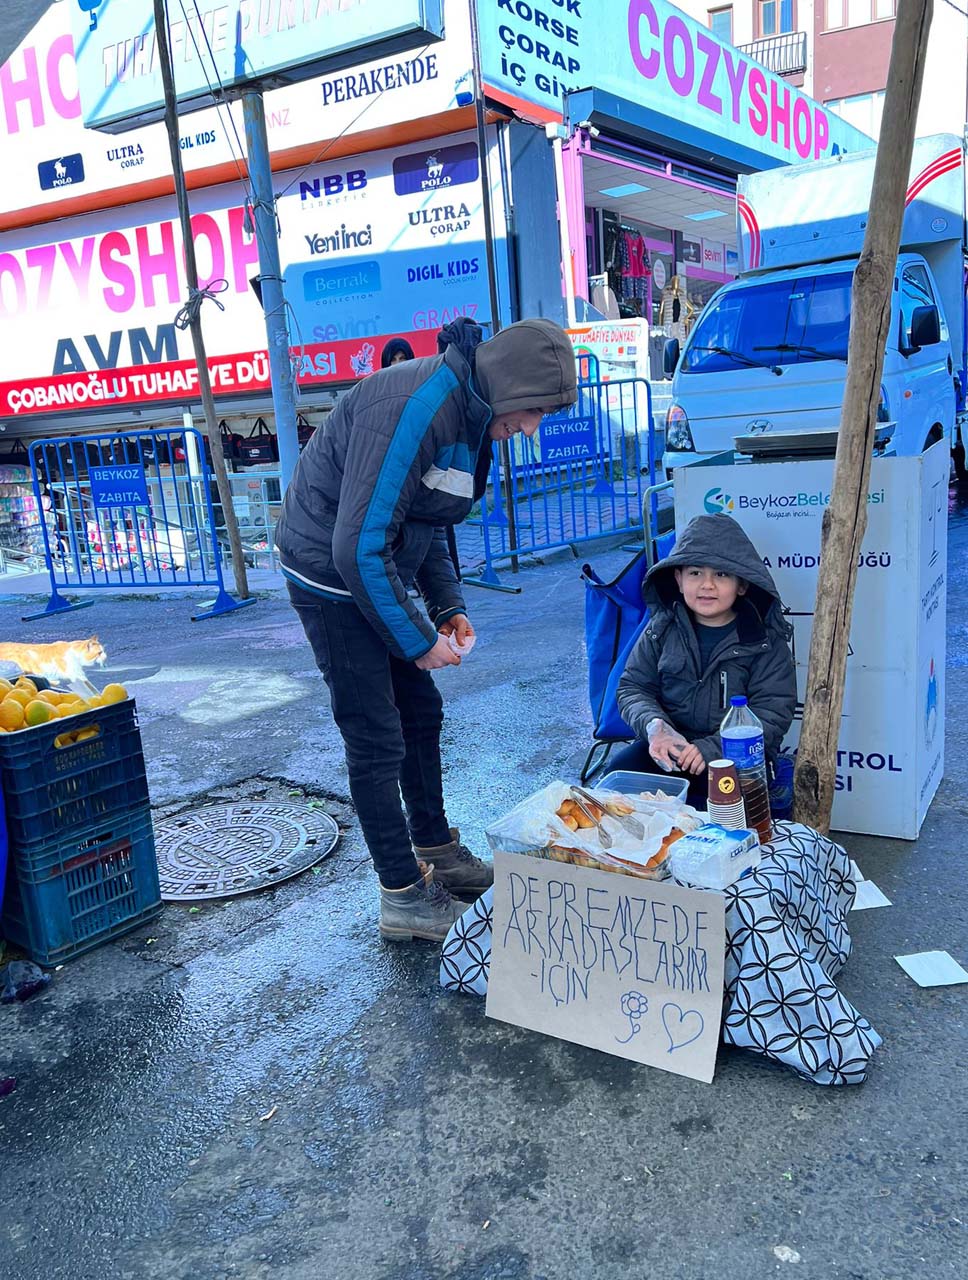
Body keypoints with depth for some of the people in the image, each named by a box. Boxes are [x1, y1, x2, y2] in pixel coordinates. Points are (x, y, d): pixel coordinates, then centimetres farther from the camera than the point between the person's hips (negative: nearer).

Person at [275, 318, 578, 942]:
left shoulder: (469, 414, 4)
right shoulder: (412, 408, -28)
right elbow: (358, 546, -30)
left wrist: (449, 606, 6)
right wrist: (419, 639, -20)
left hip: (377, 571, 10)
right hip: (333, 574, -10)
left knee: (421, 710, 16)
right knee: (376, 738, -4)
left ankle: (436, 849, 34)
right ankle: (404, 898, 9)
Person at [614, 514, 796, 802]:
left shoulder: (766, 639, -4)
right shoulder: (662, 629, 4)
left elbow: (773, 713, -10)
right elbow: (633, 687, 6)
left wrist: (712, 748, -23)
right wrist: (655, 726, -17)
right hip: (671, 745, 3)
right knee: (619, 770, -23)